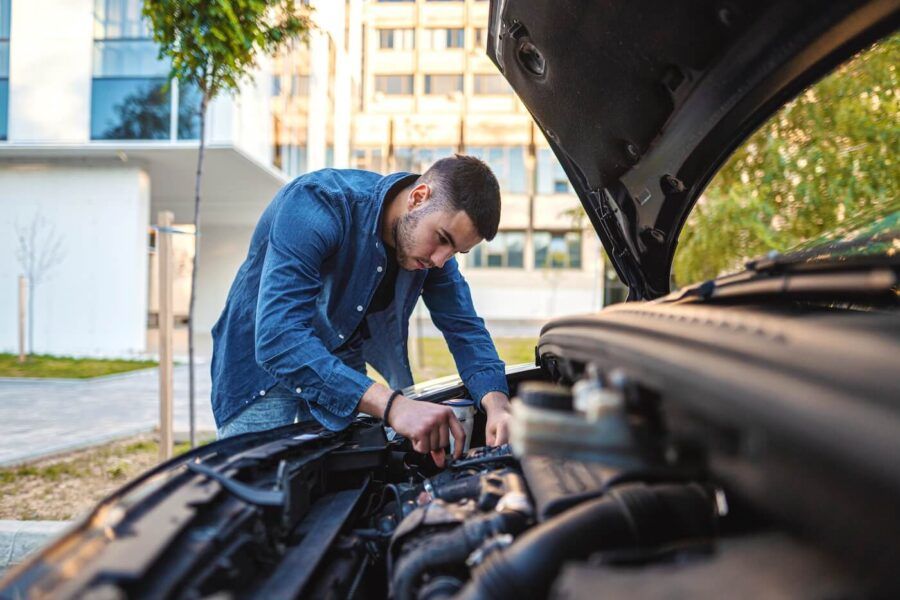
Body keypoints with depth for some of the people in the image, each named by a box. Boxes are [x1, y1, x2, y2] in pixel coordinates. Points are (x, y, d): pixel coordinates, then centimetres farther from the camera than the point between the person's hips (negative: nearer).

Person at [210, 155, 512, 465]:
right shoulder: (319, 205, -34)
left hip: (343, 366, 6)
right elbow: (277, 339, -44)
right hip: (262, 360, -5)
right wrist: (392, 405, -54)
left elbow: (465, 328, -6)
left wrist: (497, 404, -28)